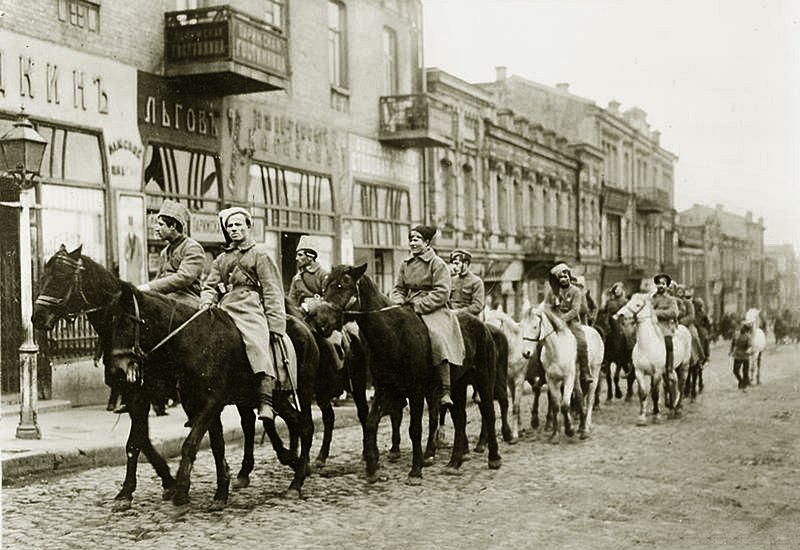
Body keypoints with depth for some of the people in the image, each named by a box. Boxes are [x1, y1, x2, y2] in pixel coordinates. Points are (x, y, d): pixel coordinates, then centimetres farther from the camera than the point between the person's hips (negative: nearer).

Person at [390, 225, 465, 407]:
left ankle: (446, 391, -30)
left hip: (432, 310, -6)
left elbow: (441, 293, -10)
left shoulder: (437, 264, -3)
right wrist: (400, 302, -4)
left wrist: (419, 305, -17)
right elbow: (397, 288, 18)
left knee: (439, 338, -31)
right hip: (408, 309, 6)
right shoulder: (405, 264, 15)